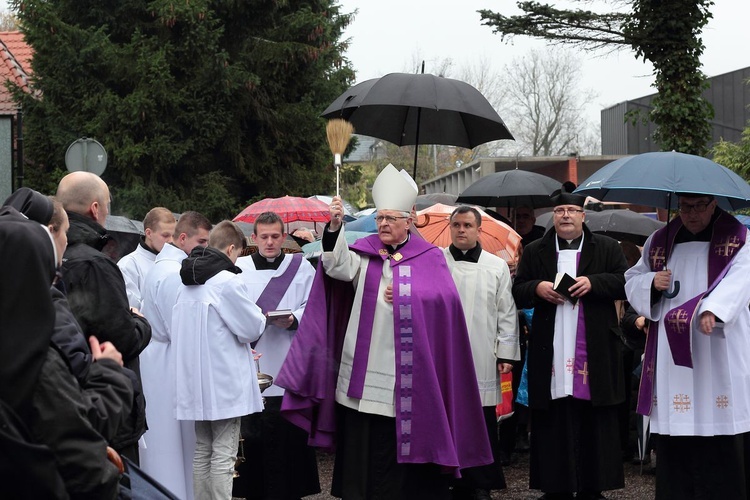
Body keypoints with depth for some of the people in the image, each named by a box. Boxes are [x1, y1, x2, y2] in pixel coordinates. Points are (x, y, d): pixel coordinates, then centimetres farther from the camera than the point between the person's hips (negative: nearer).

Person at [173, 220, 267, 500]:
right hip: (224, 382, -7)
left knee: (202, 452, 14)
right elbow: (251, 329, -11)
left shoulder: (187, 284, 9)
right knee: (223, 456, -3)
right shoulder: (228, 282, -15)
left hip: (196, 382, 8)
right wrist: (259, 316, 11)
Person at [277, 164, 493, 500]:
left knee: (405, 443, 2)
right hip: (366, 368, 2)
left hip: (410, 368, -1)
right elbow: (338, 267, -14)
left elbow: (446, 302, -4)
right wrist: (335, 227, -28)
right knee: (364, 444, 4)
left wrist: (407, 297, -13)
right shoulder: (365, 252, 6)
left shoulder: (430, 258, 5)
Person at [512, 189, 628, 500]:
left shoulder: (607, 248, 10)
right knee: (554, 424, 0)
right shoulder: (534, 252, 14)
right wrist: (537, 288, -8)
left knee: (595, 424, -1)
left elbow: (626, 283, 2)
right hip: (551, 353, 1)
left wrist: (593, 283, -12)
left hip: (595, 351, -1)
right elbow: (517, 294, 12)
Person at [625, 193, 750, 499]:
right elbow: (632, 280, 20)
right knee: (673, 434, 0)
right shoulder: (660, 241, 15)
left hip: (718, 351, -3)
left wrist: (712, 310, -33)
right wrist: (651, 282, -4)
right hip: (672, 351, 3)